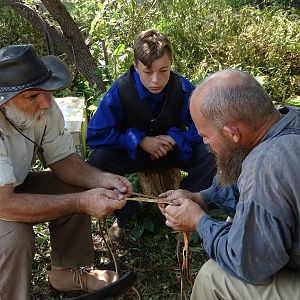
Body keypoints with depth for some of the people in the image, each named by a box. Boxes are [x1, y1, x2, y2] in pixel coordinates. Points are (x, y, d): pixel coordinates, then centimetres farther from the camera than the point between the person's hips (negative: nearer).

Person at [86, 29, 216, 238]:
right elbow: (95, 134, -21)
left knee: (213, 156, -26)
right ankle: (127, 214, -5)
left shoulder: (183, 88, -20)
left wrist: (175, 138, -27)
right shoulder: (121, 90, -21)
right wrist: (141, 140, -26)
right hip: (133, 152, 0)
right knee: (98, 160, -30)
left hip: (174, 149, 1)